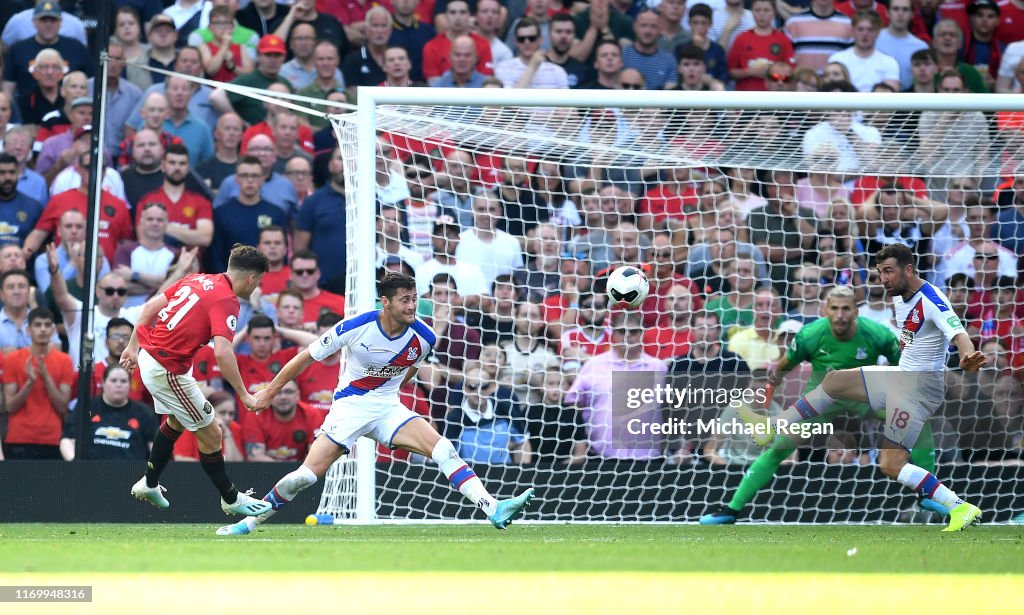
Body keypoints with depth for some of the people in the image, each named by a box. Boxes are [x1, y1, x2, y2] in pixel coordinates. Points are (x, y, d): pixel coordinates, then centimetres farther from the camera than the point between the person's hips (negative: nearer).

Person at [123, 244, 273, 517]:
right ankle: (231, 499, 20)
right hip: (168, 370, -9)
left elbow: (152, 306, 11)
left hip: (147, 355, 9)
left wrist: (133, 346, 19)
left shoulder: (198, 279, 7)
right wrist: (244, 395, -23)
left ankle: (149, 484, 41)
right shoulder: (227, 301, -17)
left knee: (177, 420, 31)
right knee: (210, 434, 6)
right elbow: (222, 352, -29)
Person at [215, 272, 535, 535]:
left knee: (442, 448, -19)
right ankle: (249, 522, 7)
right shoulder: (357, 327, -19)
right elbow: (307, 357, -7)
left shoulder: (423, 338, -11)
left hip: (388, 408, 3)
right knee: (306, 475, -12)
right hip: (349, 407, -3)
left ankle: (493, 508, -26)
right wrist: (269, 392, -1)